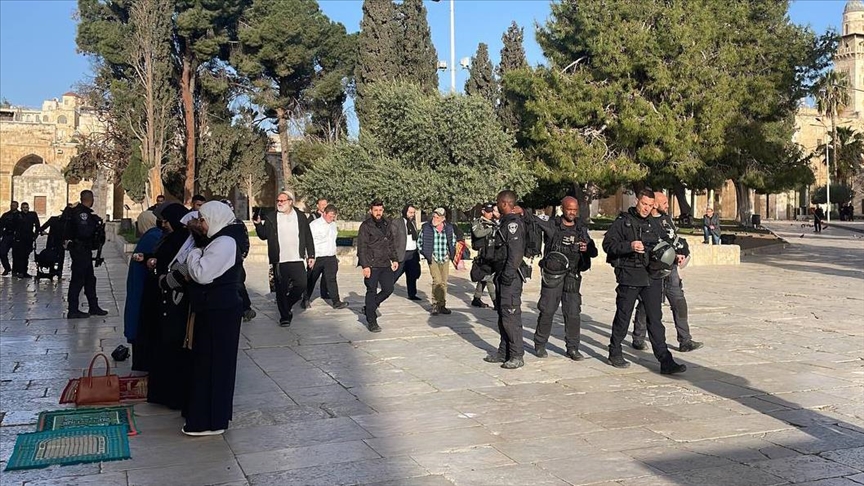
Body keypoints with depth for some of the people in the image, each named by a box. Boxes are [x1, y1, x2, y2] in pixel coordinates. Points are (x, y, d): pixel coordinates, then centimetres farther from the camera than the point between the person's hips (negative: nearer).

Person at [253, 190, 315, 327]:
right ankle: (284, 316, 14)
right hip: (279, 261, -1)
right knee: (281, 290, 2)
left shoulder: (300, 217, 6)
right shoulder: (271, 217, 4)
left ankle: (287, 305, 21)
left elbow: (308, 237, 9)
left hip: (297, 260, 1)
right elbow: (263, 235, 1)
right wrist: (258, 224, -17)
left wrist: (311, 255, 5)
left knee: (301, 285, -4)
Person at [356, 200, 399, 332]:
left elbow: (392, 243, 20)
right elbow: (362, 247, -9)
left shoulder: (387, 224, 12)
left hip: (385, 264, 6)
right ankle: (371, 321, 8)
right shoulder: (365, 226, -6)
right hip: (371, 265, -6)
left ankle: (369, 307, 26)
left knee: (388, 289, 6)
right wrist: (365, 266, -15)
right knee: (372, 292, 0)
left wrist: (395, 259, 12)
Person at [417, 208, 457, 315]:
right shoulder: (426, 227, -7)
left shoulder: (449, 228, 1)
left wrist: (452, 253, 12)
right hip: (433, 258, -3)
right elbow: (419, 242, 5)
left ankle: (442, 305, 16)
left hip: (445, 259, 3)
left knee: (444, 282, 7)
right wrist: (425, 253, 1)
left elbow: (453, 239, 19)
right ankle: (435, 305, -5)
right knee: (437, 280, -15)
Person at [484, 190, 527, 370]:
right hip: (502, 276, 11)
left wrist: (508, 275, -24)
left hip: (510, 277, -11)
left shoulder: (513, 223, -15)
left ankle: (517, 356, -3)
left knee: (510, 316, -8)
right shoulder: (506, 222, 17)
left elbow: (516, 252, -22)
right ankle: (503, 353, 23)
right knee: (502, 316, 15)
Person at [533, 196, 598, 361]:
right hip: (552, 275, -3)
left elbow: (594, 252, 10)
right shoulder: (551, 225, 0)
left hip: (573, 277, 3)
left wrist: (587, 248, -12)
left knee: (573, 313, 2)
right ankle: (540, 345, 16)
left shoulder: (581, 229, 10)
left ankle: (572, 348, 11)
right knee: (547, 311, 1)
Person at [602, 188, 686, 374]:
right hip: (629, 275, -4)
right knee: (623, 316, 6)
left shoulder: (653, 224, 16)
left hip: (652, 276, 4)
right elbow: (608, 244, -6)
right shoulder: (623, 221, 1)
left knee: (655, 318, 1)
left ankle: (665, 361, -1)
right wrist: (629, 246, -19)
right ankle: (615, 353, 23)